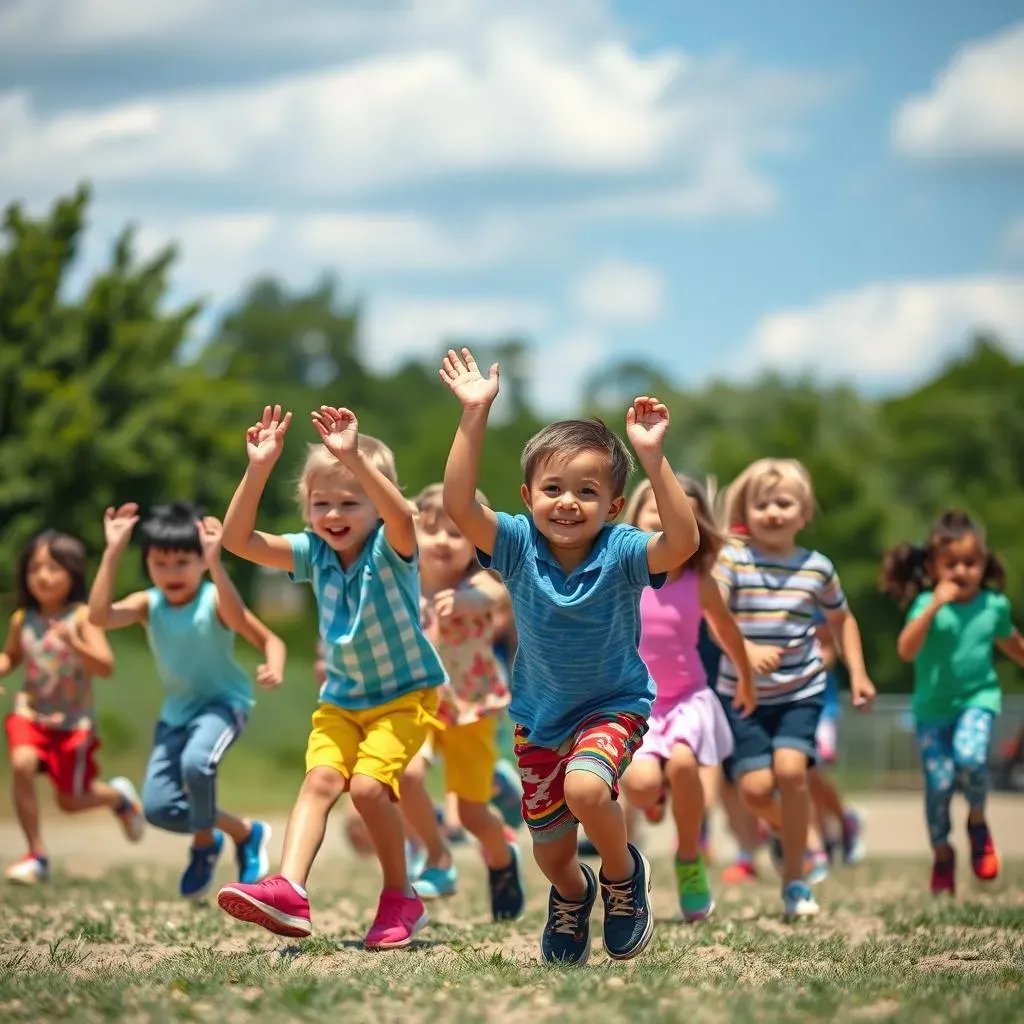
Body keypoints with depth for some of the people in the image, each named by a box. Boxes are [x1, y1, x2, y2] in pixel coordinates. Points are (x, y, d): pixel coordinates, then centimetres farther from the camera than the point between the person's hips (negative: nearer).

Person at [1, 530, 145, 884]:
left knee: (70, 801, 3)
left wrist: (75, 644, -37)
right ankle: (36, 856, -13)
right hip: (31, 713, 3)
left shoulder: (81, 618, -13)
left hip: (74, 721, -3)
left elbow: (106, 667, -21)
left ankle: (119, 795, 39)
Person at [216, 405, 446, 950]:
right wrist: (258, 470, -22)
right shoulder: (313, 553, -2)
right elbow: (238, 539, -10)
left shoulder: (390, 549, -17)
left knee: (368, 783, -22)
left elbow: (401, 517, -42)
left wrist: (354, 458, -54)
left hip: (405, 694, -5)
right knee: (320, 778, -17)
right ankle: (288, 890, -33)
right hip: (342, 697, 5)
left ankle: (400, 898, -2)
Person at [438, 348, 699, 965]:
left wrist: (652, 457, -48)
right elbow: (459, 505, -31)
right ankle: (572, 894, 51)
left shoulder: (619, 553, -22)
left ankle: (624, 873, 0)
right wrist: (475, 416, -38)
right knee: (550, 854, 12)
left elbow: (683, 541, -41)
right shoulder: (518, 545, -16)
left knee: (585, 790, -33)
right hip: (540, 718, 3)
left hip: (613, 706, -3)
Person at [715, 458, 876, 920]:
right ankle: (789, 831, 30)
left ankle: (795, 879, -7)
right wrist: (745, 649, -38)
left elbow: (841, 618, 18)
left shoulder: (817, 567, 1)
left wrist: (858, 673, 10)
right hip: (744, 693, 0)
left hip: (801, 691, 0)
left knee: (789, 768, -21)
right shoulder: (733, 558, -7)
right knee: (754, 786, -9)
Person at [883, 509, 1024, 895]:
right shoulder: (928, 605, -10)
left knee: (970, 757, -26)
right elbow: (906, 650, -26)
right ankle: (942, 854, 21)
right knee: (939, 782, -5)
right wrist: (935, 606, -33)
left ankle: (977, 820, 5)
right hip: (933, 706, -1)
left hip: (977, 698, 1)